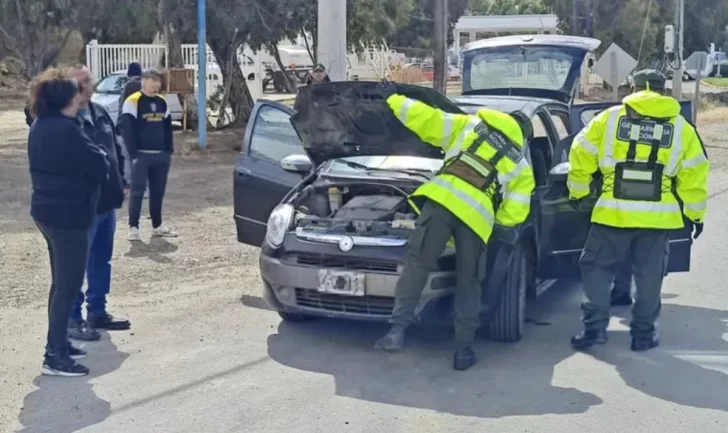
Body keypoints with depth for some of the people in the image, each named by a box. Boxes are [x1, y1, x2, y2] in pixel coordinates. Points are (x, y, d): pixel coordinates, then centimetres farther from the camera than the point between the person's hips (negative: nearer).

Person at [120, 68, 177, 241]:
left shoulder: (162, 102, 12)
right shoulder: (132, 101, -8)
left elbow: (168, 128, 17)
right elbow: (127, 130, -11)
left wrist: (169, 150, 8)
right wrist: (134, 154, -15)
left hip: (161, 155, 6)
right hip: (142, 155, -6)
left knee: (158, 192, 11)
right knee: (137, 191, -4)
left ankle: (157, 226, 20)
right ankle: (133, 227, 1)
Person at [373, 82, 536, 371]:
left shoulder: (469, 125, 25)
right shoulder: (521, 166, 26)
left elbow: (425, 119, 18)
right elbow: (514, 214, 18)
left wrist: (393, 99, 32)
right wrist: (494, 220, 39)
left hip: (442, 199, -1)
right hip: (477, 216, 1)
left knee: (416, 265, 3)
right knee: (468, 283, 13)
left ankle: (398, 329, -7)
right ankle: (463, 350, 13)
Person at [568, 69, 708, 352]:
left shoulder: (610, 118, 2)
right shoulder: (680, 127, 6)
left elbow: (581, 156, 6)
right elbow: (694, 175, 7)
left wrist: (578, 193, 20)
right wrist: (696, 214, 17)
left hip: (614, 212, -1)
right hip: (658, 216, 1)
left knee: (596, 267, 12)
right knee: (649, 276, 13)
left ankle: (595, 327, 6)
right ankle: (643, 334, 18)